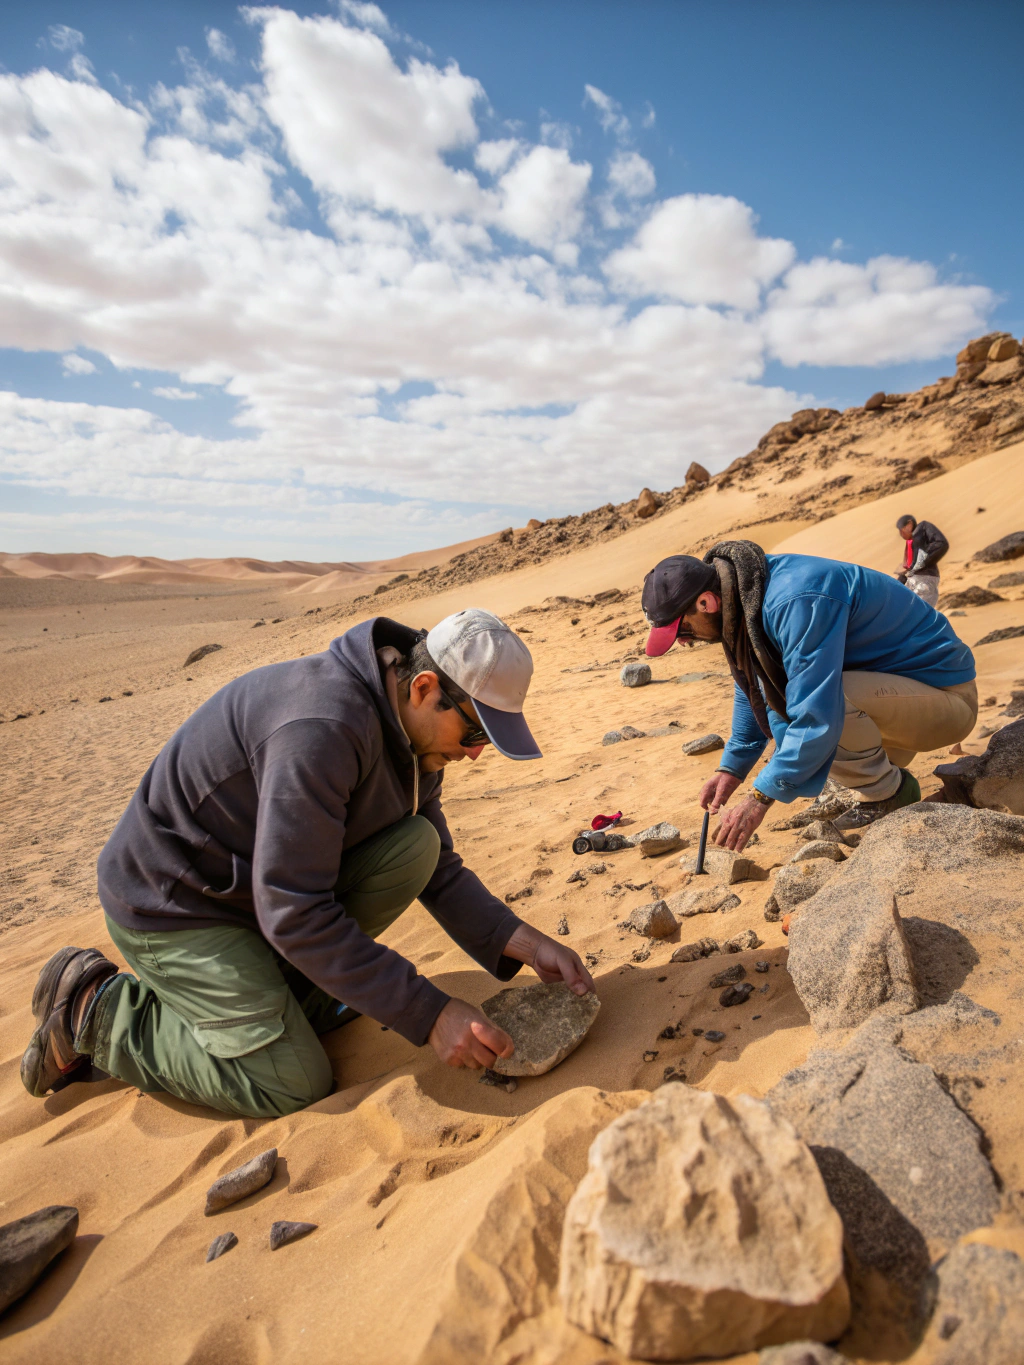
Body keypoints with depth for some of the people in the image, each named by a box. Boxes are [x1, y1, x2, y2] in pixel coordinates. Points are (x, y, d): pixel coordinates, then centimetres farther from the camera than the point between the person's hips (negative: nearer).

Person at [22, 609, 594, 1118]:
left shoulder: (413, 730, -4)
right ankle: (94, 1009, 7)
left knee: (415, 846, -12)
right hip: (173, 905, -7)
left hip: (269, 881, 8)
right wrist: (429, 1014, -28)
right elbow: (293, 913, -31)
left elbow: (439, 868, 4)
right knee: (295, 1085, -8)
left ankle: (276, 984, 4)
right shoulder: (322, 727, -34)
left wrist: (521, 941, -10)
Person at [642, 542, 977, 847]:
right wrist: (732, 768, 9)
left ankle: (890, 792, -6)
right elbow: (751, 687, 13)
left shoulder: (797, 602, -32)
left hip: (947, 696, -9)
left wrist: (760, 798, -27)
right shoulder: (746, 593, -1)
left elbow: (818, 715, -34)